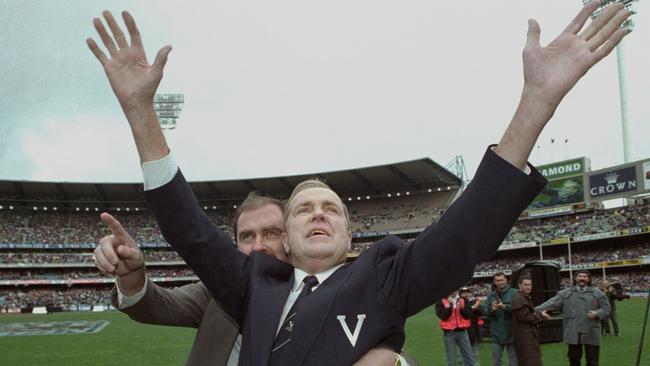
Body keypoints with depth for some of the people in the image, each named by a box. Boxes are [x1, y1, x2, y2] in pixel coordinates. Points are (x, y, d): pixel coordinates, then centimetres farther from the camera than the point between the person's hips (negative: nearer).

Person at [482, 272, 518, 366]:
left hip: (510, 332, -4)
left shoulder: (514, 293, -3)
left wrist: (505, 307, -29)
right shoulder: (491, 295, 10)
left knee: (513, 358, 3)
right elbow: (484, 310, 3)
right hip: (496, 333, 4)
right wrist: (491, 309, -18)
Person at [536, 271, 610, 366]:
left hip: (591, 332, 0)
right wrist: (541, 309, -21)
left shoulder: (597, 293, 7)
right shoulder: (566, 293, 5)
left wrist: (597, 313, -11)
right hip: (573, 332, 0)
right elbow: (553, 302, -5)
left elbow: (605, 307, 9)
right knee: (574, 358, 10)